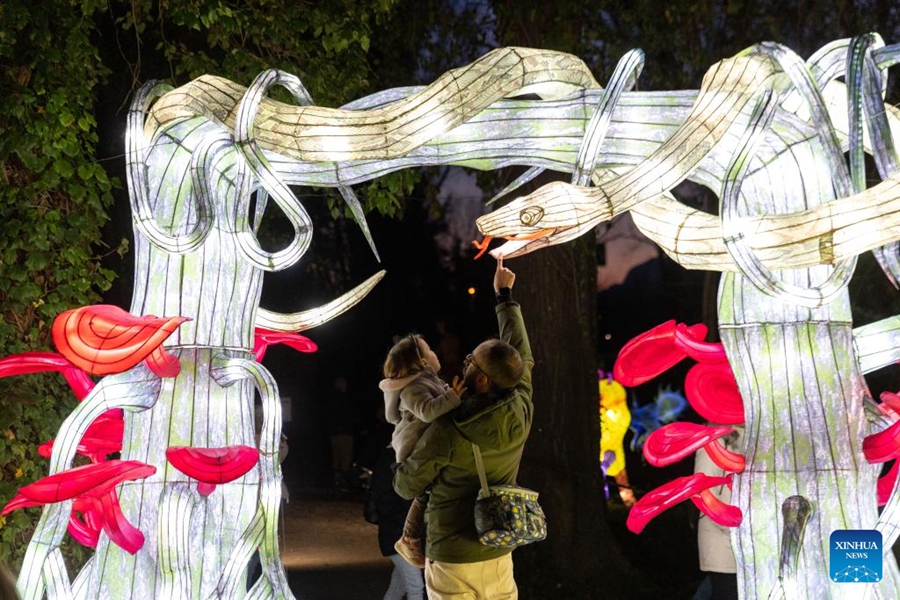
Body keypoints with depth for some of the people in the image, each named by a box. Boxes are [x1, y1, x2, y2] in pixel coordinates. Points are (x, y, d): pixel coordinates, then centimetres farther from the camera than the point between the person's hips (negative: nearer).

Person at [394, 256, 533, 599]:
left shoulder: (448, 432, -20)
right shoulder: (521, 414, -7)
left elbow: (406, 486, -6)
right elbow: (522, 355, 12)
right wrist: (504, 295, 24)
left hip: (451, 559, -5)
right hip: (499, 556, 5)